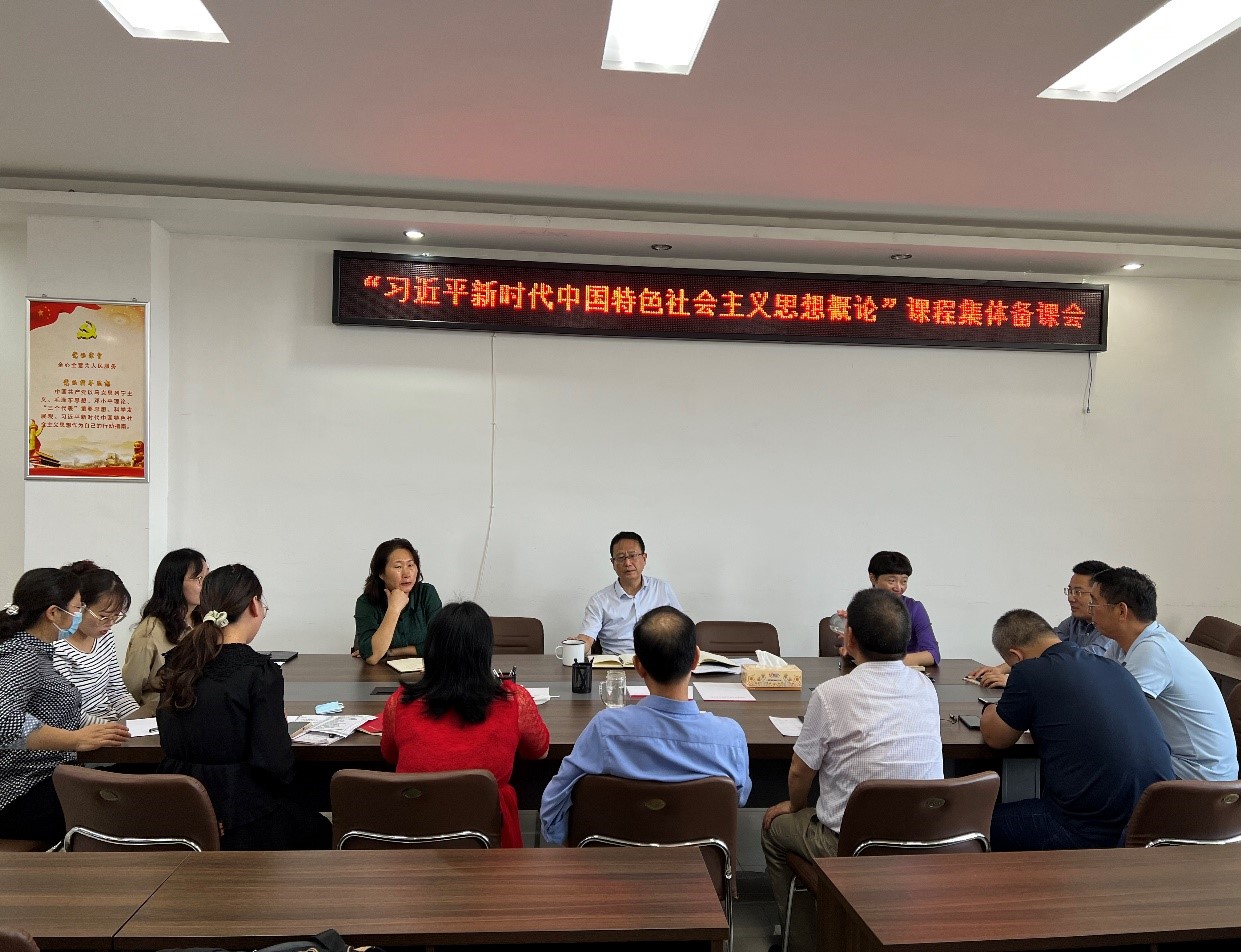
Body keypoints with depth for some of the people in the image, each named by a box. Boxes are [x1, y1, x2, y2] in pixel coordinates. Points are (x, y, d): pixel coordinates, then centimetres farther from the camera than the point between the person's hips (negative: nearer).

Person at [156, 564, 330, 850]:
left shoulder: (177, 663, 0)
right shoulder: (260, 672, -19)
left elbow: (169, 738, 13)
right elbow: (275, 765, -21)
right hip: (241, 825, -6)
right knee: (320, 831, 24)